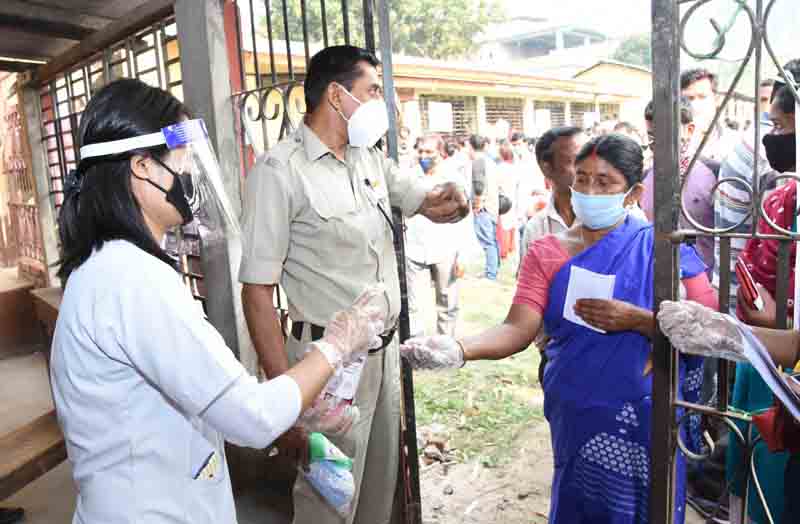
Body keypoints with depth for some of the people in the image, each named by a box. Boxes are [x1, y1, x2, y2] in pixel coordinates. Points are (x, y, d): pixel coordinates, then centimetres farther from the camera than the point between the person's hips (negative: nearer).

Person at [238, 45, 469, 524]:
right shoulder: (280, 171, -15)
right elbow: (257, 292, -17)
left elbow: (428, 201, 19)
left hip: (386, 349, 7)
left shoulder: (371, 158, 8)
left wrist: (449, 199, -7)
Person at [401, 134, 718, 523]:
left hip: (645, 419, 0)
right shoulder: (546, 253, -2)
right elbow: (518, 329, -15)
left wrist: (635, 320, -23)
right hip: (576, 417, 1)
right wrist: (459, 349, -33)